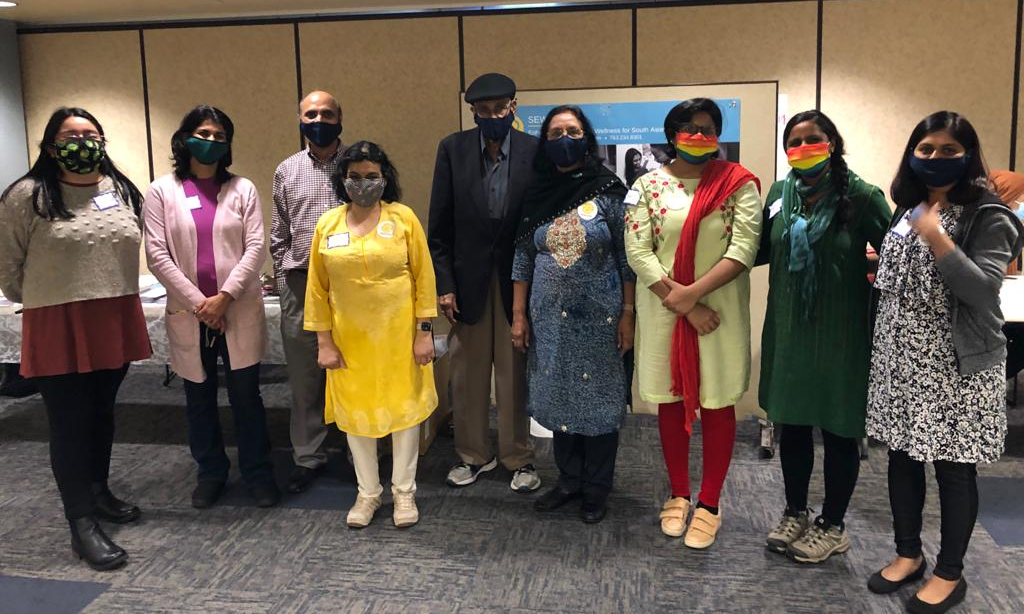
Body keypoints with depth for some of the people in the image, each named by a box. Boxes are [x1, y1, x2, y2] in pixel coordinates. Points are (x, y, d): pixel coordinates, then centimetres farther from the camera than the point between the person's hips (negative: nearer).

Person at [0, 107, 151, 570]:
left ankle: (99, 492, 36)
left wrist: (112, 295, 14)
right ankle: (82, 524, 8)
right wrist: (38, 301, 9)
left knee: (102, 413, 18)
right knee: (70, 423, 1)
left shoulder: (123, 191, 6)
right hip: (57, 327, -5)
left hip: (116, 322, 5)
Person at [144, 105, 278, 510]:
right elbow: (157, 254, -3)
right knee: (199, 398, 10)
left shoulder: (242, 189, 5)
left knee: (246, 395, 3)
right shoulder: (162, 191, 4)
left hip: (239, 310, 0)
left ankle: (258, 473, 16)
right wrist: (197, 301, -9)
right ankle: (210, 473, 24)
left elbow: (255, 248, -2)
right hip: (188, 312, 1)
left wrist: (224, 297, -12)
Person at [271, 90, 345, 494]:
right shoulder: (287, 171, 10)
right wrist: (284, 280, 7)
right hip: (301, 283, 2)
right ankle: (307, 456, 21)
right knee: (304, 377, 8)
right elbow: (278, 235, 13)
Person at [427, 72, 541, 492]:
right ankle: (474, 454, 27)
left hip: (518, 279, -1)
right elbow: (440, 224, 0)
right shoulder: (453, 149, -2)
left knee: (515, 373, 7)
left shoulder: (535, 151, -6)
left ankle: (518, 457, 23)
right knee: (467, 373, 10)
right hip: (468, 277, 2)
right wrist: (443, 283, -4)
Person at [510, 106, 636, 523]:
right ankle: (569, 479, 28)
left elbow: (628, 259, -5)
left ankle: (597, 488, 20)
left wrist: (627, 314, -9)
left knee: (598, 398, 6)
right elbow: (522, 260, 7)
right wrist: (518, 316, 4)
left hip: (598, 317, -3)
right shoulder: (537, 196, 4)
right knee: (558, 399, 11)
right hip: (550, 318, 4)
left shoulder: (608, 192, -5)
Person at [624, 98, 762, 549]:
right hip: (662, 310, 1)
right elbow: (637, 250, -6)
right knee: (671, 401, 11)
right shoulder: (649, 185, 2)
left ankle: (709, 504, 21)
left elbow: (744, 248, -11)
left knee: (716, 405, 6)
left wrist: (693, 291, -19)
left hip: (721, 311, -1)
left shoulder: (738, 183, -1)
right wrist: (683, 305, -13)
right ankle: (678, 495, 29)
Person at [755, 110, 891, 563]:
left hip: (840, 334, -4)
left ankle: (832, 526, 25)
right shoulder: (779, 193, 4)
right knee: (791, 422, 15)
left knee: (838, 429, 8)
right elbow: (763, 250, 13)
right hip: (788, 330, 5)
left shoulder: (861, 196, -10)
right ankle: (795, 513, 33)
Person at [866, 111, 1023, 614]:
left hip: (957, 365, -6)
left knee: (953, 469, 4)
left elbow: (983, 290, -21)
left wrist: (936, 238, -26)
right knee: (902, 457, 13)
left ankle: (950, 574, 19)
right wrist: (876, 269, 1)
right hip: (901, 361, 6)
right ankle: (908, 554, 29)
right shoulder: (906, 211, 10)